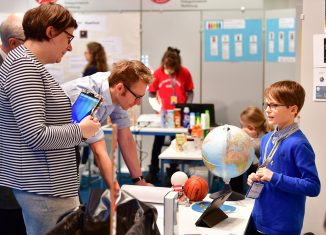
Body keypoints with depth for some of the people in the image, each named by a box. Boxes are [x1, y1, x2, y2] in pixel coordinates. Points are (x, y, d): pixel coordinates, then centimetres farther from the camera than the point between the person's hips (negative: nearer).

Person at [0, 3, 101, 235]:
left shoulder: (27, 63, 14)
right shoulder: (24, 67, -18)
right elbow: (36, 135, -25)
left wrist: (74, 124, 9)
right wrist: (80, 130, -11)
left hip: (42, 184, 11)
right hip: (44, 189, -11)